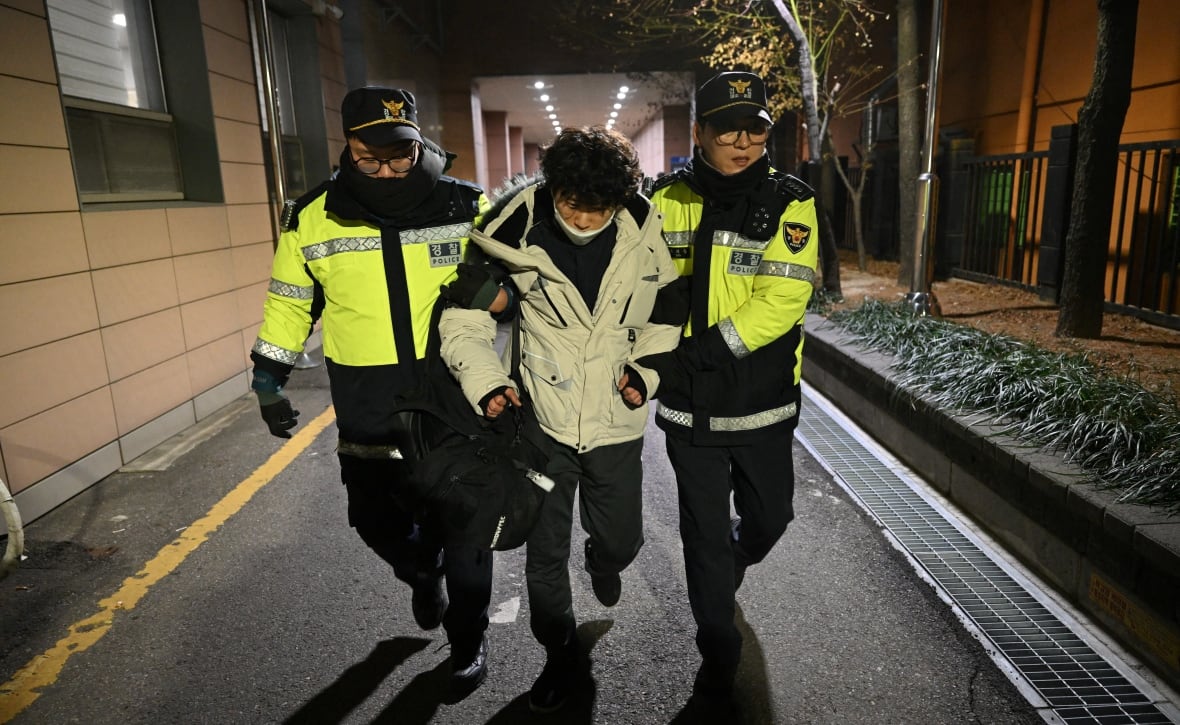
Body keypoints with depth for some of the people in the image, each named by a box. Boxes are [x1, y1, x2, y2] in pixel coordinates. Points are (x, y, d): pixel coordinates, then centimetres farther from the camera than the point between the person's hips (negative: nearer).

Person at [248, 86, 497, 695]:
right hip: (369, 415, 2)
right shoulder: (312, 218, -3)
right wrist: (268, 381, 10)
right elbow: (289, 303, 8)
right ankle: (422, 573, 49)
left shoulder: (465, 205, -6)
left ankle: (468, 639, 34)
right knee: (378, 521, 13)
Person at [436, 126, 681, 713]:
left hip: (616, 422, 2)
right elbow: (464, 318, -7)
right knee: (545, 554, 9)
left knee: (621, 539, 14)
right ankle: (560, 654, 36)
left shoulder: (643, 231, -8)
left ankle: (603, 565, 54)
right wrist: (486, 382, -21)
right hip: (541, 421, -1)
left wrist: (644, 367, -5)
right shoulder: (516, 230, -15)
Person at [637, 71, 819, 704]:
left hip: (762, 401, 0)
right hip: (688, 403, 0)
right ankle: (718, 655, 29)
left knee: (769, 515, 17)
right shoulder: (668, 198, -1)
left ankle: (729, 569, 53)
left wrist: (702, 351, -23)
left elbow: (783, 298, -17)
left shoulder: (788, 202, -7)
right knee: (705, 529, 7)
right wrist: (653, 355, -4)